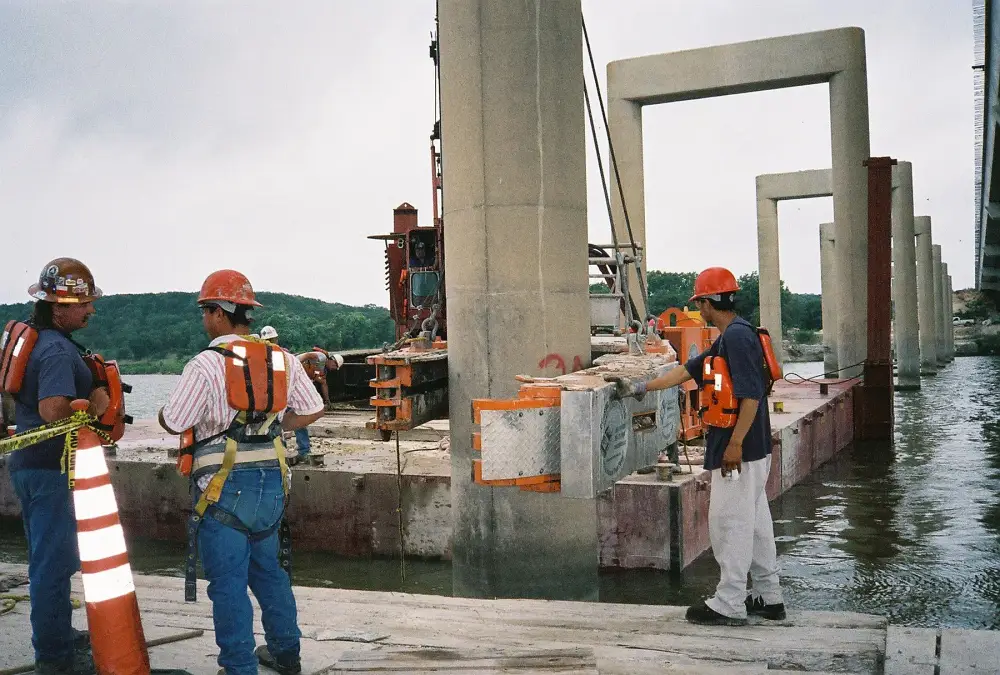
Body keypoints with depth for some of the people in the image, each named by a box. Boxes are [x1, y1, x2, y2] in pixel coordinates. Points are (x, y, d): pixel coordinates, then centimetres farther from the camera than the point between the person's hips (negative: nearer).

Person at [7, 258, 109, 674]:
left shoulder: (31, 338, 11)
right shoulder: (58, 351, -21)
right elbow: (53, 410, -34)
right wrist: (93, 404, -18)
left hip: (29, 463, 10)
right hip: (50, 468, -10)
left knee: (48, 557, 20)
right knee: (54, 560, -1)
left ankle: (58, 636, 35)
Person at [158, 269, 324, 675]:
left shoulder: (205, 365, -14)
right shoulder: (282, 360, 4)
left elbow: (172, 424, -11)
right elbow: (313, 410, 9)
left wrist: (166, 408, 10)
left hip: (225, 487, -6)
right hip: (272, 480, 6)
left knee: (228, 580, 3)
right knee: (267, 568, 22)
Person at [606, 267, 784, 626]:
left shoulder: (738, 336, -17)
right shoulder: (728, 337, 16)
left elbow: (751, 396, -22)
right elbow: (687, 370, 22)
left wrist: (735, 443, -22)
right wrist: (639, 387, 23)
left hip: (740, 451, -10)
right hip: (752, 449, 10)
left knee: (729, 522, -3)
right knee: (754, 521, 15)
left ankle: (729, 604, 5)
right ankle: (767, 597, 24)